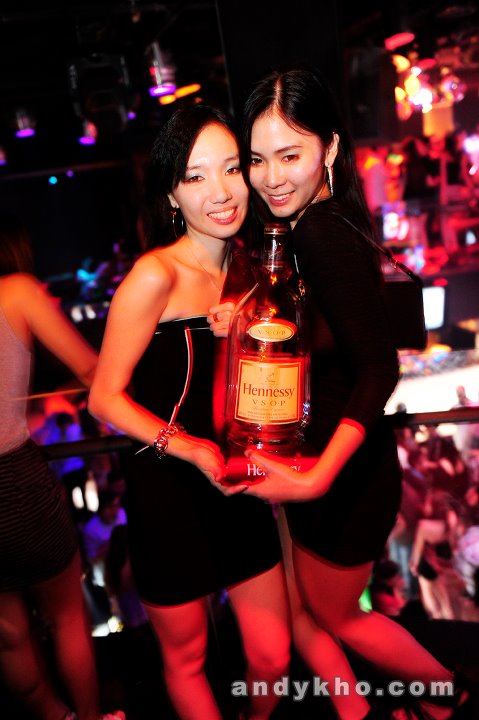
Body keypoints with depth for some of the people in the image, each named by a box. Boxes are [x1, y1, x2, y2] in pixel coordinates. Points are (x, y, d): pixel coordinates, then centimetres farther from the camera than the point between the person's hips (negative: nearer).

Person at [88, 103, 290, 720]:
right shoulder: (156, 275, -17)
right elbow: (106, 398, -14)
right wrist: (191, 448, -25)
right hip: (167, 494, -5)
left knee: (272, 658, 16)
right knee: (186, 660, 18)